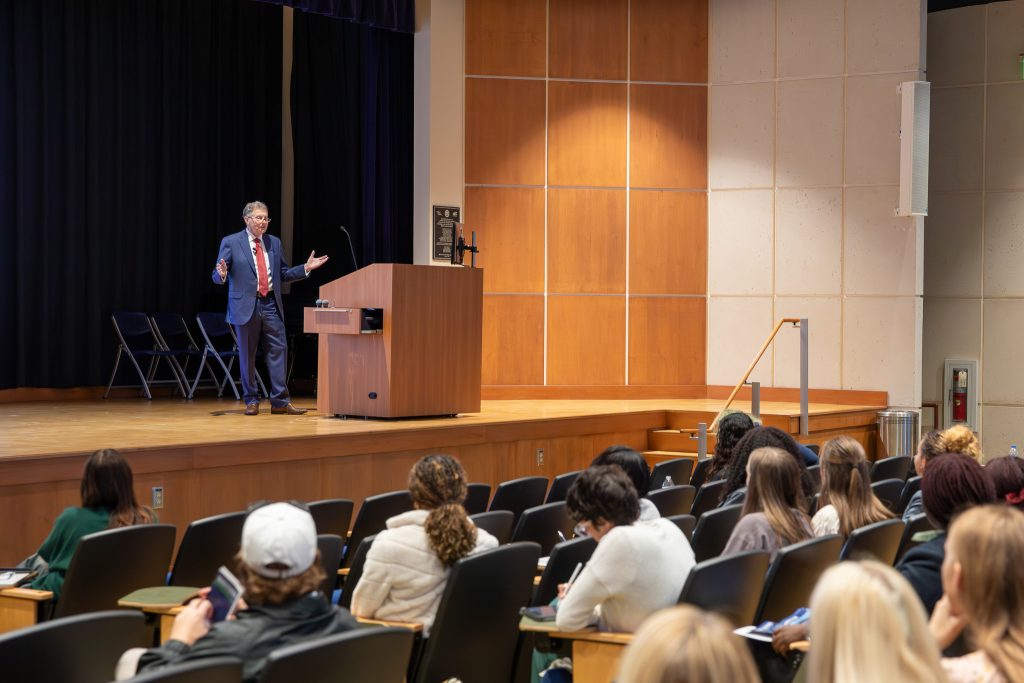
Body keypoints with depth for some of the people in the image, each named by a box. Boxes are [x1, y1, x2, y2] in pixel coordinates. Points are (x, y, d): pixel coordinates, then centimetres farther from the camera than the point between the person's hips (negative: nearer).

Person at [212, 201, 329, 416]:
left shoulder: (274, 242, 13)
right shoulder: (231, 243, 0)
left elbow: (283, 274, 18)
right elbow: (217, 277, -1)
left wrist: (306, 268, 6)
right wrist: (222, 274, -25)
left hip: (270, 304, 3)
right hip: (246, 306, -3)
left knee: (278, 351, -2)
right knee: (247, 355, 3)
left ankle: (280, 402, 1)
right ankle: (251, 401, 14)